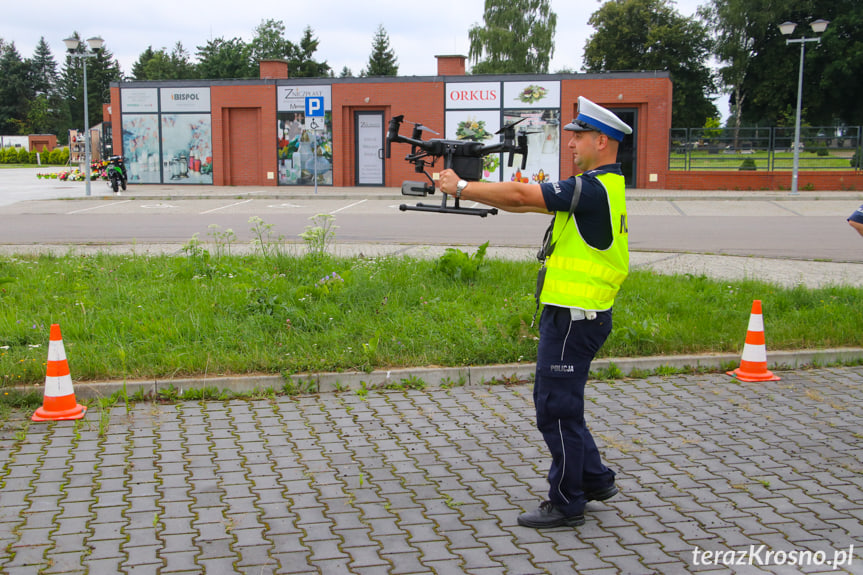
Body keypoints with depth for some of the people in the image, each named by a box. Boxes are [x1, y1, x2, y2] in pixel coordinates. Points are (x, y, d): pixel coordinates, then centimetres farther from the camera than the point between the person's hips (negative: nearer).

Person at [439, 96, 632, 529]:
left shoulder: (594, 190, -18)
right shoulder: (604, 185, 15)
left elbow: (520, 196, -21)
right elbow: (526, 201, 13)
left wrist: (461, 188, -10)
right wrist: (469, 190, 5)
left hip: (574, 318, -10)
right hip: (568, 314, 10)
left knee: (556, 408, 0)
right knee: (555, 402, 20)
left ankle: (566, 503, 13)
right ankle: (595, 480, 32)